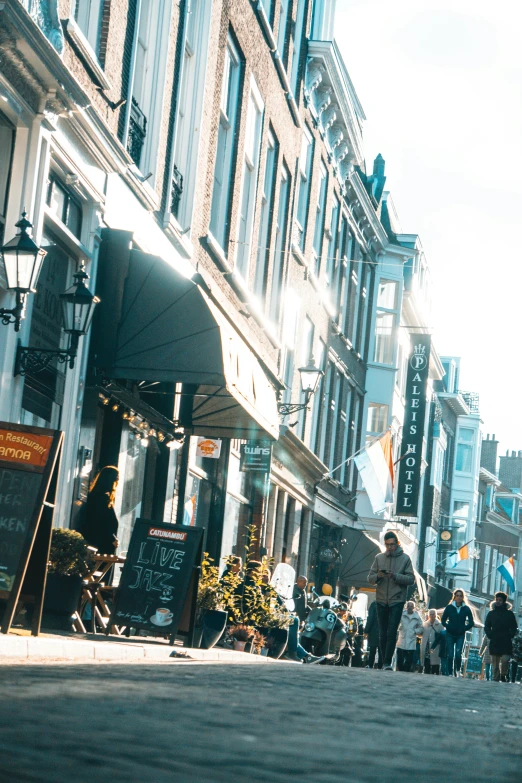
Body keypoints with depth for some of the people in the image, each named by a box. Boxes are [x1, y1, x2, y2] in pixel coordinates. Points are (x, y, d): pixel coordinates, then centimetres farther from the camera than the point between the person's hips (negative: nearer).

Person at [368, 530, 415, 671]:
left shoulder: (405, 558, 1)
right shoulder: (379, 558, 7)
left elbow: (411, 579, -4)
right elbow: (370, 578, 8)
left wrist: (395, 576, -19)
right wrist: (378, 576, -15)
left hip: (397, 601, -3)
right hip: (381, 601, 3)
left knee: (392, 633, -11)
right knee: (383, 634, 5)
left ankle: (387, 663, -12)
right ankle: (384, 662, 12)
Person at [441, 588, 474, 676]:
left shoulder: (466, 609, 2)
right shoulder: (449, 607, 2)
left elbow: (471, 622, 7)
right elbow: (443, 620, 8)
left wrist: (464, 628, -3)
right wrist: (448, 627, -5)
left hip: (461, 635, 0)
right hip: (450, 634, 0)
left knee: (458, 653, -14)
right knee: (450, 655, -3)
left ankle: (458, 670, 5)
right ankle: (450, 673, 3)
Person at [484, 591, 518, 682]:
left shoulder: (509, 614, 8)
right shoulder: (491, 613, 12)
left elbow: (514, 627, 10)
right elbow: (486, 627, 15)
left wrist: (509, 636, -4)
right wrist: (490, 635, -1)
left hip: (506, 642, -2)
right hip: (494, 642, 2)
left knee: (505, 660, -15)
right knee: (495, 662, 2)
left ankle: (503, 675, 7)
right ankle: (496, 679, 8)